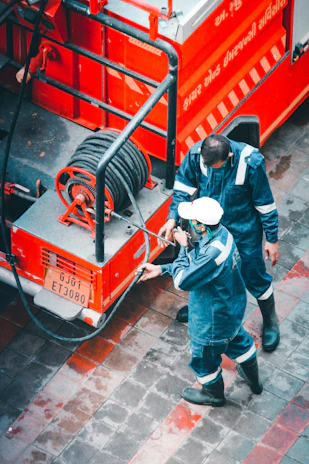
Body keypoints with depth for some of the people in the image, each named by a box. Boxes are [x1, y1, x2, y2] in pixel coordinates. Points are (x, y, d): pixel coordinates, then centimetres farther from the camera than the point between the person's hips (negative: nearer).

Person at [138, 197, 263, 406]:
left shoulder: (213, 253, -42)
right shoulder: (221, 233, -13)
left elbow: (183, 281, -32)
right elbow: (196, 264, 2)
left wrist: (183, 247, -22)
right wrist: (161, 269, 0)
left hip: (214, 320, -8)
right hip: (233, 308, 8)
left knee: (205, 355, 21)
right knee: (238, 341, 33)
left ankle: (214, 393, 49)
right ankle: (254, 380, 58)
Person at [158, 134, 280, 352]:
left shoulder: (251, 163, -33)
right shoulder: (196, 154, -26)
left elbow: (265, 203, -19)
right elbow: (184, 185, -7)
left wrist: (272, 240, -10)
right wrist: (173, 218, -18)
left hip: (243, 231, -3)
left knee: (255, 277, 12)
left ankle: (270, 321, 39)